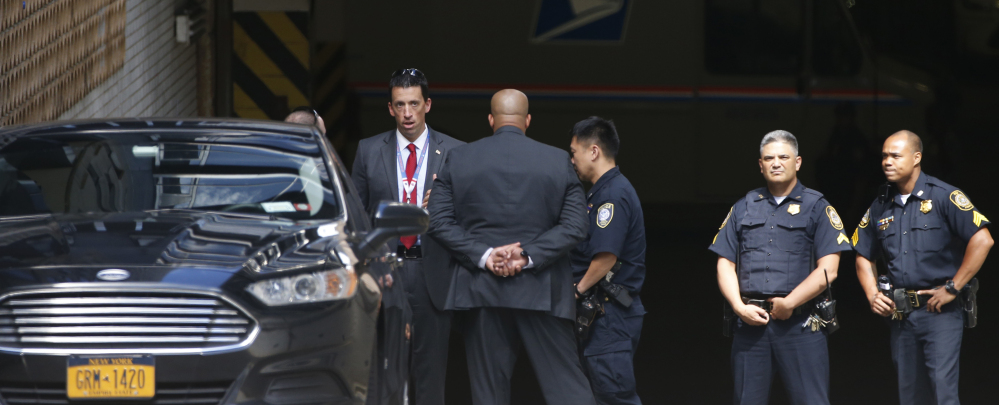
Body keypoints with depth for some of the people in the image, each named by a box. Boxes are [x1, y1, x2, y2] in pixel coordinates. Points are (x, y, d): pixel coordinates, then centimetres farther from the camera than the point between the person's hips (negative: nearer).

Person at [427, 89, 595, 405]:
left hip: (481, 288, 1)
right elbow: (575, 226, -5)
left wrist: (484, 255, -9)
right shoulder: (558, 161, 2)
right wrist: (529, 257, -10)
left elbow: (439, 221, -2)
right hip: (542, 293, -1)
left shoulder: (459, 159, 4)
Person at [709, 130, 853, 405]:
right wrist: (740, 307, -5)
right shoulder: (744, 208, 16)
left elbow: (828, 270, -4)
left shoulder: (817, 208, 4)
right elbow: (725, 265, 11)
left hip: (800, 323, -4)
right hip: (750, 322, 4)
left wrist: (789, 303, -12)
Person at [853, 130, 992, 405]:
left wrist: (952, 288, -14)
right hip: (900, 315, 6)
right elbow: (864, 257, 21)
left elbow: (982, 240, -15)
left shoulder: (943, 197, -8)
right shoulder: (880, 208, 10)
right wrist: (873, 295, 4)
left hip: (940, 311, -6)